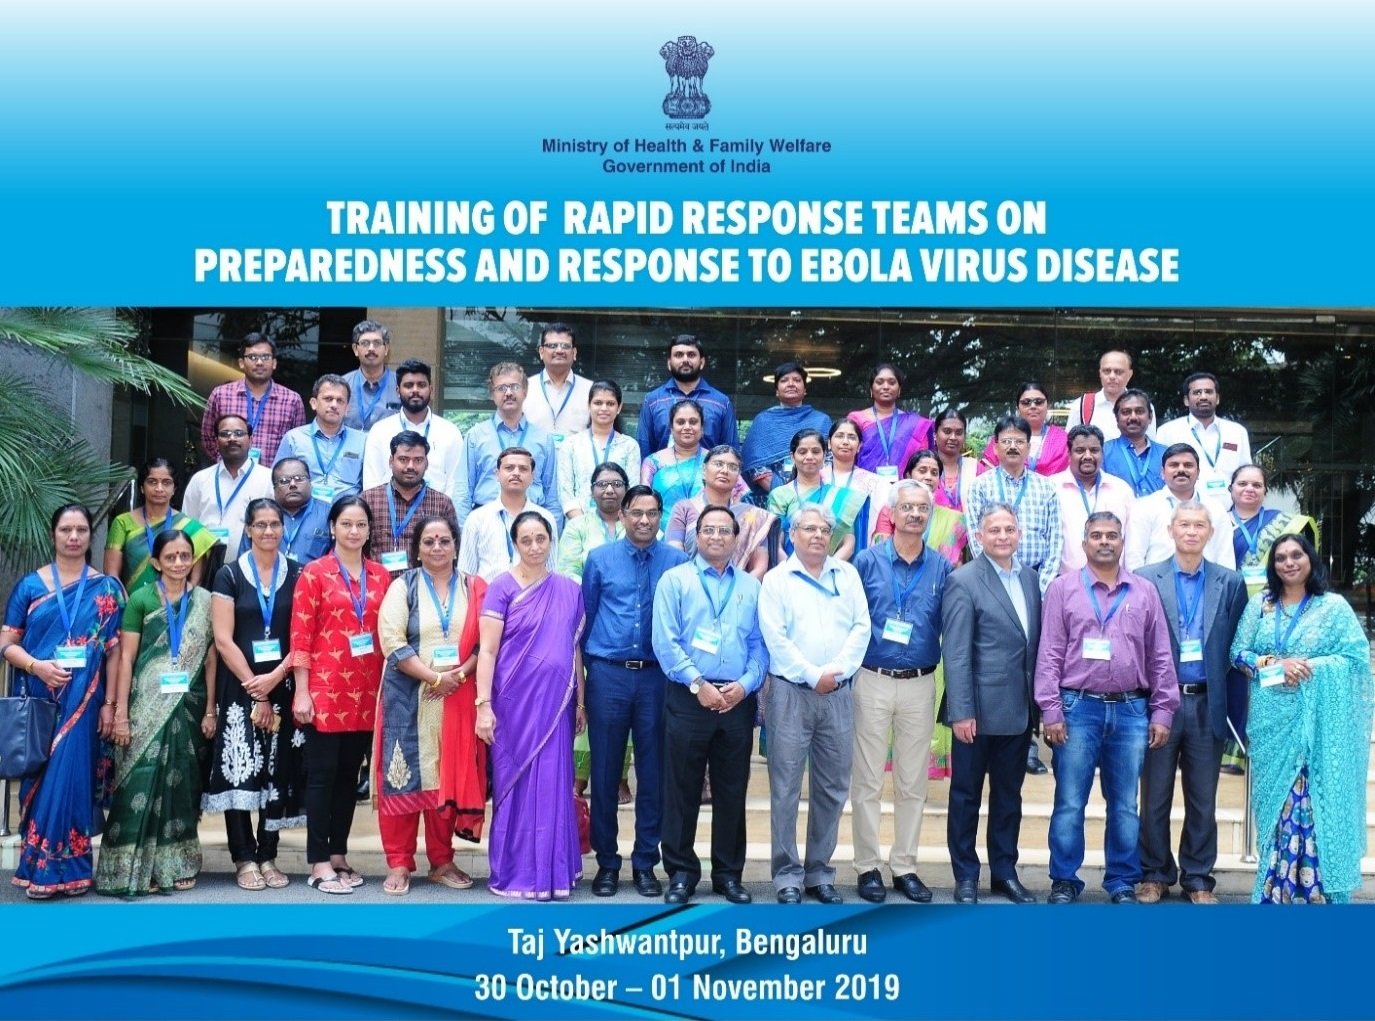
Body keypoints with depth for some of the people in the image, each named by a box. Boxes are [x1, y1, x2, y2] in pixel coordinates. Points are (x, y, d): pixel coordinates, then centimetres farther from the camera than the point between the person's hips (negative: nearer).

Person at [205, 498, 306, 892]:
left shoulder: (297, 575, 6)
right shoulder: (229, 575, 2)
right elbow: (223, 640, -4)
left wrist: (274, 678, -11)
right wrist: (255, 690, -9)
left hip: (283, 687, 2)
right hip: (240, 687, -2)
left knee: (278, 773, 3)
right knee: (240, 770, -5)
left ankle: (268, 856, 11)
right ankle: (245, 859, 2)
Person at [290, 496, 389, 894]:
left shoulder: (381, 576, 9)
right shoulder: (314, 573, -3)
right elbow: (300, 635, -6)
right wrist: (301, 693, -10)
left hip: (366, 692, 4)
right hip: (325, 690, -4)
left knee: (349, 774, 11)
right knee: (322, 774, 0)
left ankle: (339, 854, 21)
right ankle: (319, 863, 6)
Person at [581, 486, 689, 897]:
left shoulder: (678, 562, 2)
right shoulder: (600, 559, 5)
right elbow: (586, 615, 9)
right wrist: (584, 668, 8)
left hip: (657, 677, 0)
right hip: (608, 675, 0)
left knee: (653, 772, 5)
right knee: (604, 771, 5)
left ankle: (645, 863, 18)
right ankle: (606, 862, 17)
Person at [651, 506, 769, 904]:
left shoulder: (751, 587, 12)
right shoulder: (675, 580, 2)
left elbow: (760, 644, 6)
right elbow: (665, 642, -7)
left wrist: (745, 684, -10)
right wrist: (697, 683, -13)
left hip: (738, 702, 3)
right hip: (689, 699, -3)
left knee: (732, 792, 9)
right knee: (682, 790, 2)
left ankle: (728, 873, 19)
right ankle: (681, 871, 12)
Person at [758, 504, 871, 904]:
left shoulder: (847, 574, 11)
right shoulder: (776, 579, 1)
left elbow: (861, 627, 3)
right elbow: (775, 638, -7)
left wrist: (838, 670, -9)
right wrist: (812, 676, -12)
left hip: (838, 694, 3)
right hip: (791, 692, -3)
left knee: (833, 787, 7)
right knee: (786, 787, -1)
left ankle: (819, 872, 17)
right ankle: (787, 875, 6)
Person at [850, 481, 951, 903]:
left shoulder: (941, 567, 5)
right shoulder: (868, 561, -1)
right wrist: (850, 669, -5)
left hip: (920, 685, 2)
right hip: (872, 681, -2)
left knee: (913, 784, 8)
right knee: (867, 781, 2)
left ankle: (904, 866, 18)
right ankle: (867, 866, 11)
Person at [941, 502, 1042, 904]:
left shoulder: (1029, 579, 9)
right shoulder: (964, 582, -9)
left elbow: (1036, 643, 11)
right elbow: (956, 654, -13)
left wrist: (1038, 701, 7)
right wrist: (961, 712, -16)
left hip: (1018, 711, 6)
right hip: (979, 710, -5)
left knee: (1009, 795, 14)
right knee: (966, 795, 7)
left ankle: (1005, 872, 25)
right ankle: (966, 876, 18)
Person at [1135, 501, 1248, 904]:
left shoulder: (1231, 583, 5)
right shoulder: (1145, 579, -1)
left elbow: (1236, 647, 4)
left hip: (1207, 704, 1)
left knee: (1203, 799, 9)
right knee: (1155, 797, 7)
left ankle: (1197, 878, 20)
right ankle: (1155, 874, 20)